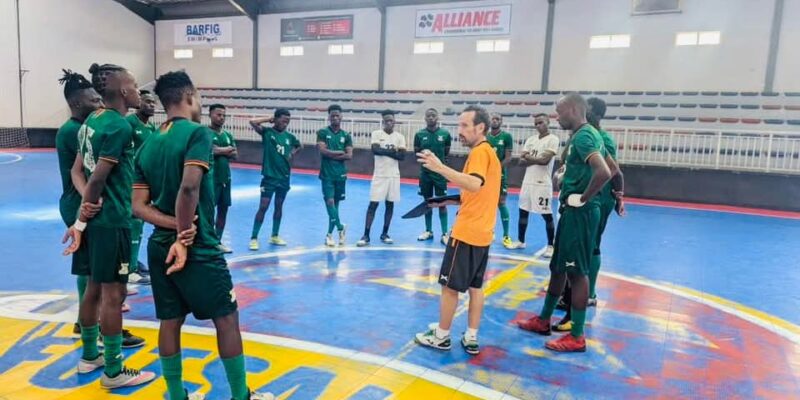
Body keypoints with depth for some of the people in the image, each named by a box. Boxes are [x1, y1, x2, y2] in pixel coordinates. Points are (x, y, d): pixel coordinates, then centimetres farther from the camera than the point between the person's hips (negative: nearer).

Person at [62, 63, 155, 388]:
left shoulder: (92, 121, 11)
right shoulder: (120, 126, -17)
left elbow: (78, 171, 12)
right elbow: (98, 178, -19)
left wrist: (88, 201, 1)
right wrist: (81, 222, -11)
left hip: (97, 216, 9)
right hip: (112, 220, -9)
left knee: (94, 287, 19)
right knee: (113, 292, 0)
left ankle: (90, 356, 34)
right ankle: (114, 372, 11)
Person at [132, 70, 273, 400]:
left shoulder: (147, 146, 8)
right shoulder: (197, 133, -13)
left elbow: (138, 206, 3)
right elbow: (189, 187, -26)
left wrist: (176, 226, -8)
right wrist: (185, 239, -16)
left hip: (159, 246, 7)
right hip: (199, 248, -7)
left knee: (170, 322, 13)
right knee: (227, 319, 6)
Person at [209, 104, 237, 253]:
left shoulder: (228, 135, 13)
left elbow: (234, 154, 8)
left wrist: (219, 150, -10)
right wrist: (226, 150, -7)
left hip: (225, 177, 7)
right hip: (211, 178, -7)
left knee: (223, 209, 11)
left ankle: (218, 241, 21)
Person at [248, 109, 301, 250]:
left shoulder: (289, 136, 5)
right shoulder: (267, 132, -6)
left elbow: (299, 146, 24)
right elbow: (253, 122, -22)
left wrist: (292, 154, 7)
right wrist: (268, 120, -10)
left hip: (284, 177, 5)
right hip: (269, 176, -5)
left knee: (279, 206, 13)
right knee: (263, 206, -5)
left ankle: (275, 236, 26)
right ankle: (254, 238, 2)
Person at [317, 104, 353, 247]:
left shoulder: (346, 136, 7)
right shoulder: (322, 132, -1)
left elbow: (349, 155, -2)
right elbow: (323, 151, -13)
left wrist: (332, 155, -12)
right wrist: (340, 152, -8)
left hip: (341, 174, 3)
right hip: (327, 174, -3)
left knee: (336, 202, 7)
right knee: (330, 201, -11)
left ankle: (330, 233, 15)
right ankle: (340, 227, 3)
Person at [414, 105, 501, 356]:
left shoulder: (480, 151, -14)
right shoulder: (489, 152, 15)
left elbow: (476, 184, -33)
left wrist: (441, 168, -37)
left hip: (467, 232, -10)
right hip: (482, 233, 10)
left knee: (449, 286, 2)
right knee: (475, 286, 13)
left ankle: (441, 337, 14)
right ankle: (471, 339, 19)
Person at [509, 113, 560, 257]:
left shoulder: (553, 139, -8)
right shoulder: (530, 139, 12)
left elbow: (545, 160, -20)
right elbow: (521, 161, 5)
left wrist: (529, 157, -8)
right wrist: (535, 160, -12)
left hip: (543, 183, -7)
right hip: (528, 181, 7)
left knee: (547, 215, -1)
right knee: (523, 211, 12)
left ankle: (550, 246, 9)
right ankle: (520, 241, 24)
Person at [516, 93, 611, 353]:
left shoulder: (582, 136, -17)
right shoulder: (587, 134, 14)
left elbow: (603, 173, -32)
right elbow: (603, 168, 25)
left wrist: (583, 199, -19)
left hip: (579, 213, -10)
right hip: (572, 212, 10)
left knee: (576, 272, -3)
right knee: (558, 267, 17)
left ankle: (576, 337, 8)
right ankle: (543, 320, 31)